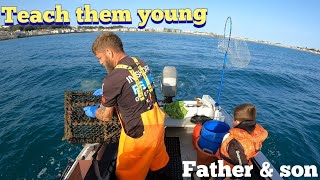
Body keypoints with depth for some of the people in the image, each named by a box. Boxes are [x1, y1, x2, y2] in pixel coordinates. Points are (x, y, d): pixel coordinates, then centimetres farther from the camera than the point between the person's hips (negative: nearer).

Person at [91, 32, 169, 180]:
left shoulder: (112, 79, -25)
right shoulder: (141, 63, -3)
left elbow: (106, 116, -9)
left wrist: (92, 112, 12)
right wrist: (105, 91, 23)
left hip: (139, 133, -7)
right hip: (157, 121, 7)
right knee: (157, 151, 36)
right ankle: (160, 168, 64)